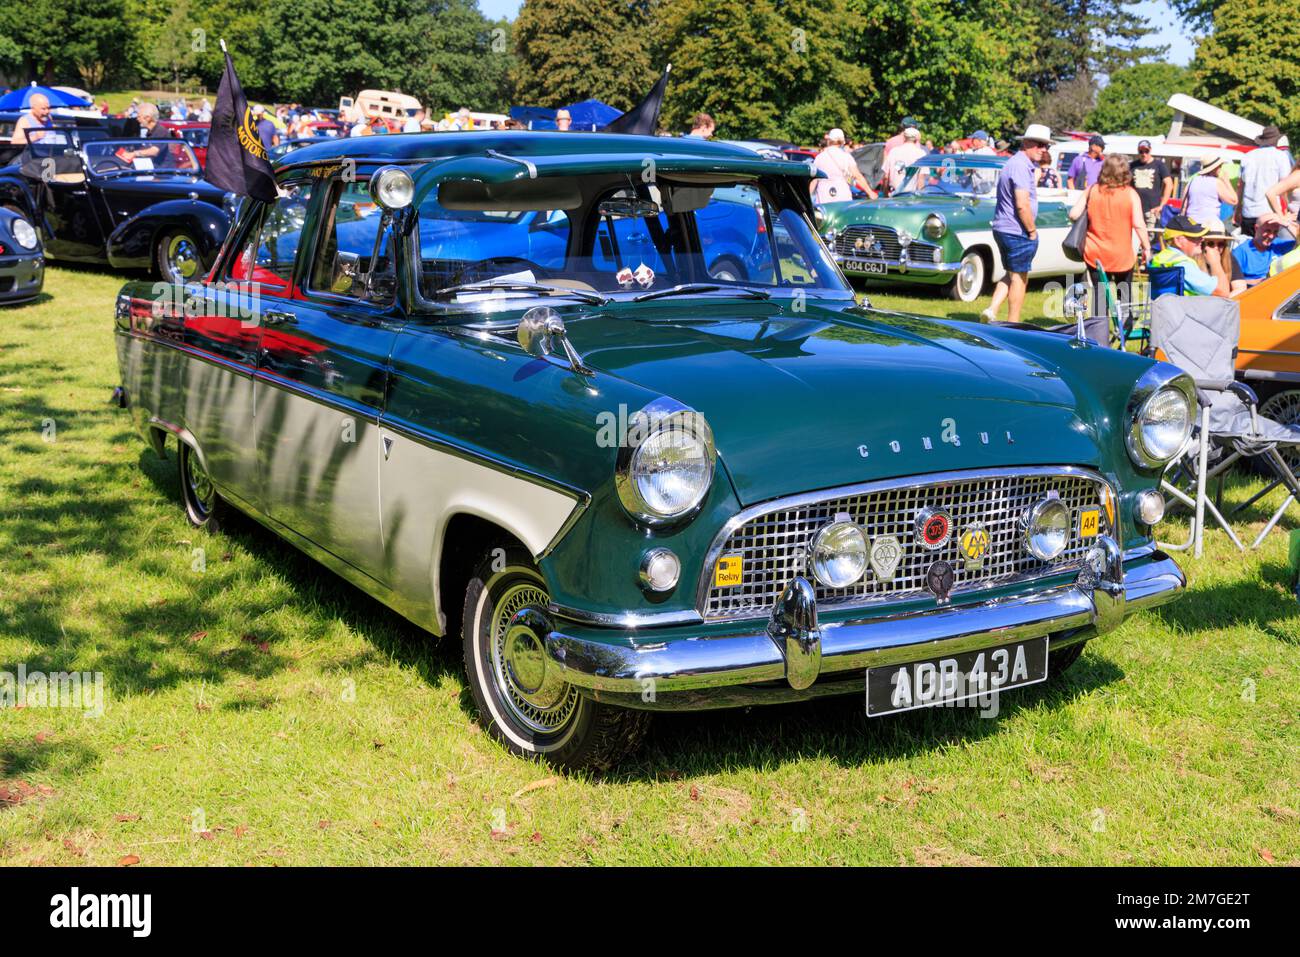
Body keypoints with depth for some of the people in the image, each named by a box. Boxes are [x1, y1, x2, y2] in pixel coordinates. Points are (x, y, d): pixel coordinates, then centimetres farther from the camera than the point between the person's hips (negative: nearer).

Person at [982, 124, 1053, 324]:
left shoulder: (1014, 163, 14)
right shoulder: (1021, 167, -18)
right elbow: (1022, 205, -23)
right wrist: (1032, 231, -14)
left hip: (1002, 229, 10)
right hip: (1018, 232, -10)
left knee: (1012, 274, 19)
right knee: (1019, 278, 1)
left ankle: (992, 310, 6)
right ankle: (1013, 325, 8)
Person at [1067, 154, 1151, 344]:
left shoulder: (1092, 191, -2)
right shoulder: (1130, 194, -8)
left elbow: (1073, 215, -4)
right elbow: (1138, 224, -14)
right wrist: (1146, 247, -5)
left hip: (1095, 255, 1)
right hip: (1121, 256, -1)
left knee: (1099, 296, 4)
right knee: (1124, 295, 18)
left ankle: (1099, 342, -2)